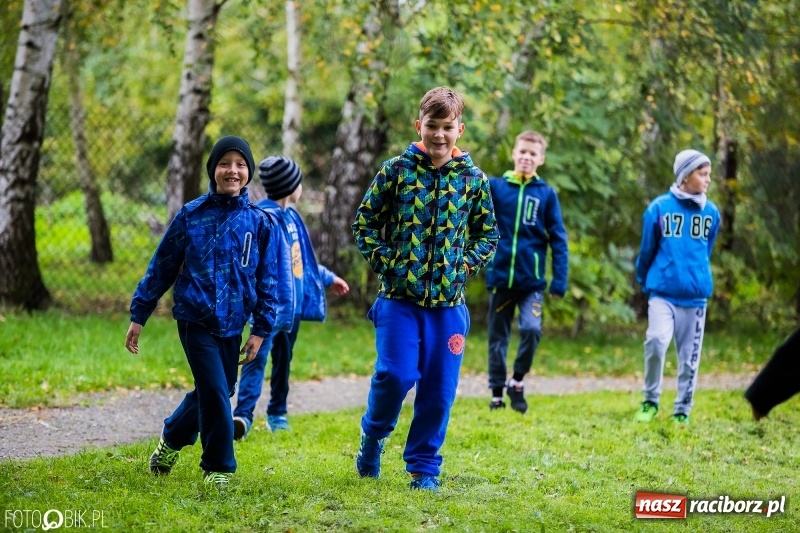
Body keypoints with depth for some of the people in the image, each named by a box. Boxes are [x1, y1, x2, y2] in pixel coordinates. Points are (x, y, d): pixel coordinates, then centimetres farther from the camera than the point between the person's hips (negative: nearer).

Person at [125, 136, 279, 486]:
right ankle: (218, 468, 2)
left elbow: (267, 281, 6)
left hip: (232, 325, 3)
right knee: (215, 393, -12)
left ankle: (171, 440, 38)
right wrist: (138, 315, 4)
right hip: (196, 321, -3)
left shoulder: (259, 223, 2)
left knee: (212, 394, 12)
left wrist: (261, 330, 2)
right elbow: (162, 267, 3)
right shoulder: (191, 215, -3)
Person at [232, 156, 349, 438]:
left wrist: (328, 278, 38)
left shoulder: (291, 216, 14)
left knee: (283, 359, 15)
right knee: (259, 355, -17)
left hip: (294, 302, 9)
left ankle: (277, 413, 25)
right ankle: (243, 413, -23)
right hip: (271, 302, -9)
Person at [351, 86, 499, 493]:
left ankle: (424, 468, 16)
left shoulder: (472, 178, 5)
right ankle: (373, 434, 18)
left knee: (439, 388, 2)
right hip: (399, 297, -2)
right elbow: (364, 222, 6)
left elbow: (488, 234, 16)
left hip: (448, 302, 2)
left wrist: (466, 264, 1)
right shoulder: (396, 169, 0)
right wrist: (384, 261, -5)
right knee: (396, 375, -12)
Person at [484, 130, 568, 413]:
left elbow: (558, 240, 0)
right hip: (500, 276, 1)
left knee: (531, 329, -18)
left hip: (532, 280, -1)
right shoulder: (495, 186, 2)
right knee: (498, 338, 8)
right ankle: (497, 392, 21)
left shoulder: (547, 194, 1)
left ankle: (518, 380, 4)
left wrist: (559, 281, -6)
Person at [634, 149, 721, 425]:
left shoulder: (711, 212, 2)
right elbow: (647, 250, 6)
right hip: (662, 293, -3)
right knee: (656, 341, -19)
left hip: (695, 296, 3)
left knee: (689, 356, 5)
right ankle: (650, 401, 1)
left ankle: (682, 411, 19)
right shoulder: (659, 208, -6)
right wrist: (645, 283, 16)